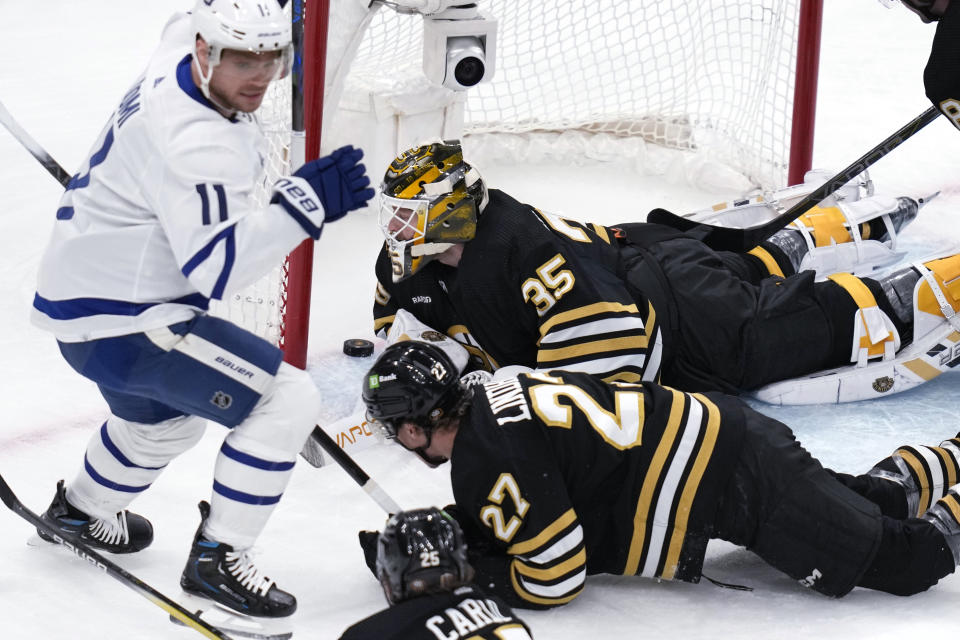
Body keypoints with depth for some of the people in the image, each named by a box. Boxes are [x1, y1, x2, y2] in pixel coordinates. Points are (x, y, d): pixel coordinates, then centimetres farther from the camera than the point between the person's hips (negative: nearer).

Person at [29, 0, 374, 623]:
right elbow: (216, 267, -32)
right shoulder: (195, 141, -29)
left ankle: (81, 509, 58)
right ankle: (218, 557, -7)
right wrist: (304, 202, -36)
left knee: (166, 415, 36)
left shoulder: (179, 54, 0)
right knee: (287, 399, -14)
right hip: (117, 325, -11)